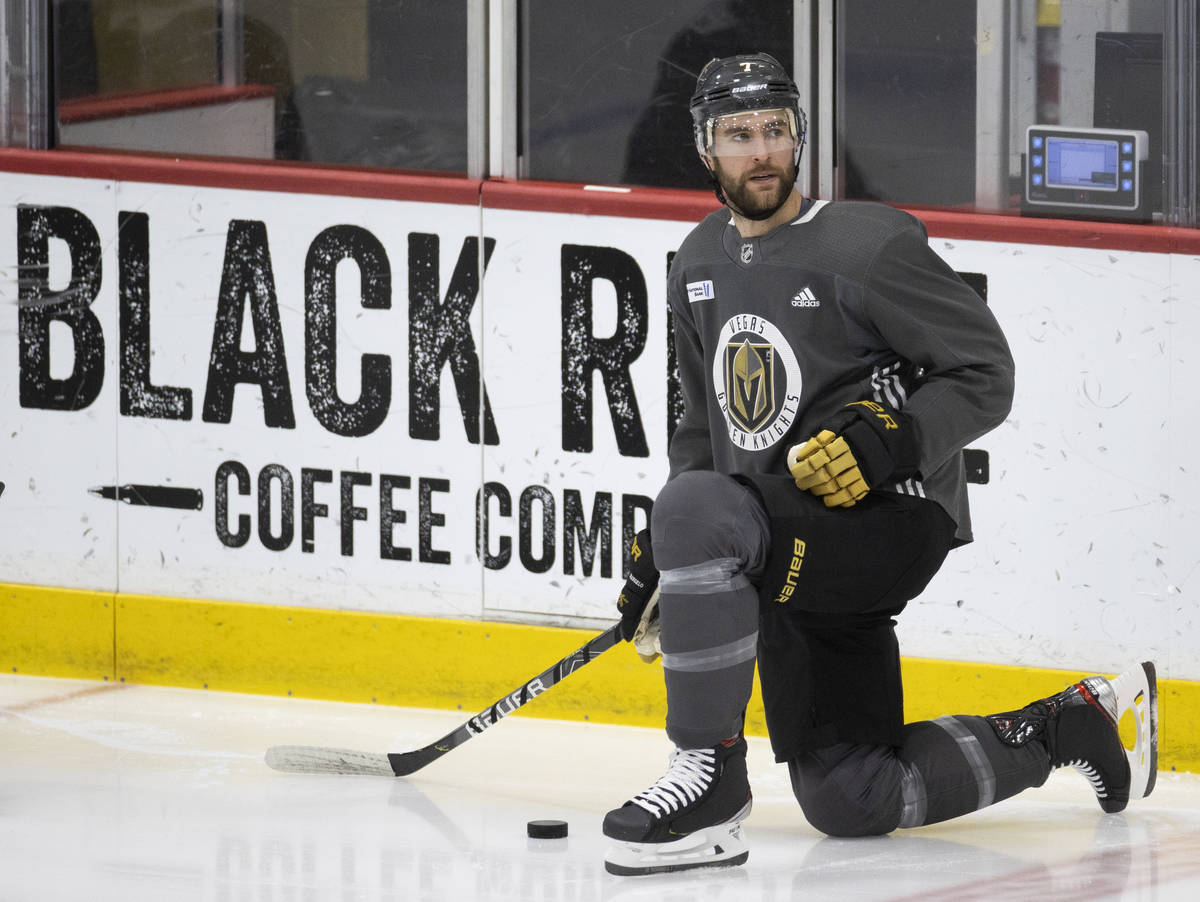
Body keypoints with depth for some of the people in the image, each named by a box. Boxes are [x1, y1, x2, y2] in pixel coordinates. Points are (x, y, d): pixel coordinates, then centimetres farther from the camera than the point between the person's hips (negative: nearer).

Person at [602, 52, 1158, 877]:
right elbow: (707, 426, 25)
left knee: (701, 510, -34)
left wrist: (890, 437, -25)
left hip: (893, 522, -8)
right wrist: (660, 562, 17)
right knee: (848, 802, 3)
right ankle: (1061, 728, 25)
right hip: (787, 558, 8)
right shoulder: (700, 267, 13)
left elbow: (985, 374, -10)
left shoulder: (869, 246, -11)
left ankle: (709, 779, -28)